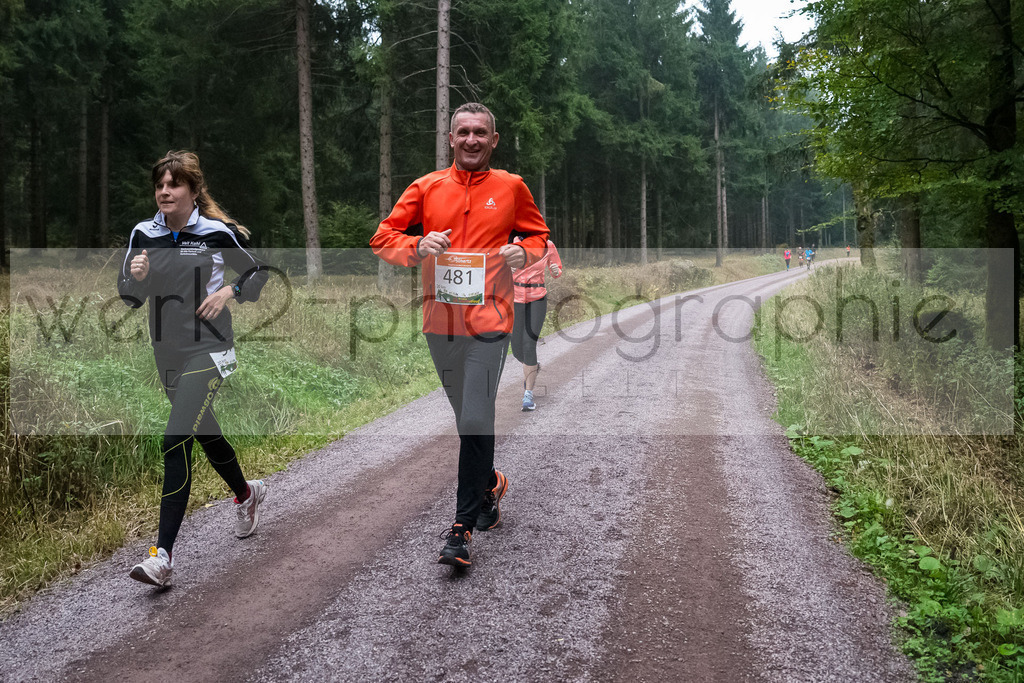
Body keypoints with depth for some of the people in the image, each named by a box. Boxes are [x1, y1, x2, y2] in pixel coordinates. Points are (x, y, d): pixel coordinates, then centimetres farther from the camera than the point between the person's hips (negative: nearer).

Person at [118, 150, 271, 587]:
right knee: (205, 435, 21)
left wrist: (229, 292, -10)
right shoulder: (143, 236, 4)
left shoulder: (218, 233, -7)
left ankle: (163, 555, -13)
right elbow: (129, 298, 7)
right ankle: (246, 494, 49)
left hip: (208, 351, -6)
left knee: (176, 443, -16)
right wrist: (136, 276, -14)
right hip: (166, 354, 6)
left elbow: (258, 272, 7)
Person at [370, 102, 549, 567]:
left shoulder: (511, 187, 6)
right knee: (467, 419, 15)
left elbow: (539, 236, 18)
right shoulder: (427, 188, 7)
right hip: (439, 320, 3)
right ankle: (490, 484, 40)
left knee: (475, 422, -10)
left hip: (488, 320, -3)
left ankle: (463, 527, -2)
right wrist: (419, 245, -12)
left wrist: (524, 253, -5)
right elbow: (382, 238, 8)